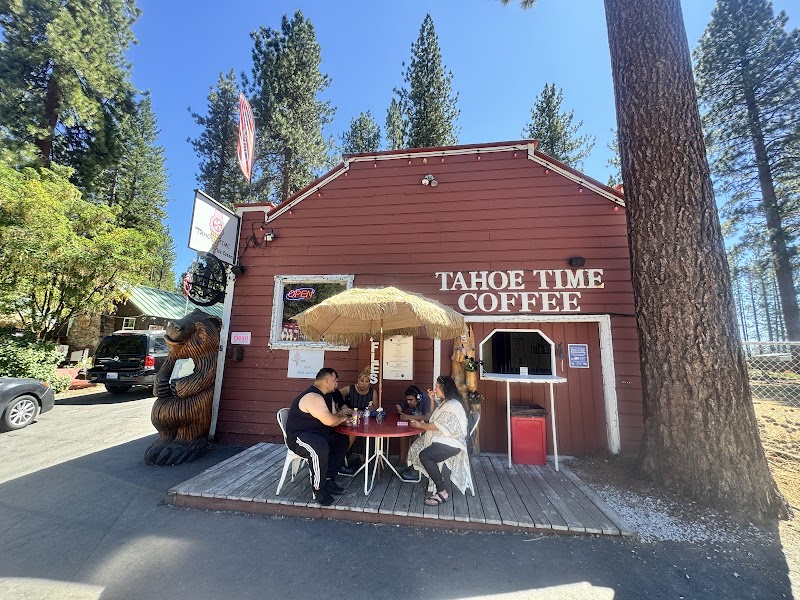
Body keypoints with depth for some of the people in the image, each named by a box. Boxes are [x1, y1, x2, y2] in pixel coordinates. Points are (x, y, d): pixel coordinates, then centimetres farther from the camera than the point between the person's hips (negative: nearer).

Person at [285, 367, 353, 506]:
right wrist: (341, 418, -8)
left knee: (342, 440, 11)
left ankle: (329, 479, 15)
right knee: (320, 448, -38)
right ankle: (318, 489, -16)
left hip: (316, 434, 11)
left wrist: (340, 414, 10)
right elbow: (329, 421, -28)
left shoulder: (320, 396, 11)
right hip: (298, 436, -11)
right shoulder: (313, 397, -24)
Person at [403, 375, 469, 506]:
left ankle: (443, 492, -15)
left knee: (425, 456, -28)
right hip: (441, 439, 11)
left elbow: (437, 426, -23)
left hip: (451, 443, -11)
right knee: (416, 446, 6)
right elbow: (434, 419, 18)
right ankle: (438, 478, 12)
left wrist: (420, 425, -7)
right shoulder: (445, 402, 11)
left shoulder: (453, 405, -22)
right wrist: (432, 400, 11)